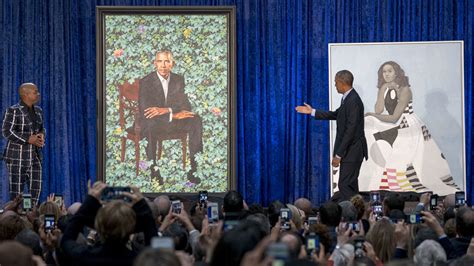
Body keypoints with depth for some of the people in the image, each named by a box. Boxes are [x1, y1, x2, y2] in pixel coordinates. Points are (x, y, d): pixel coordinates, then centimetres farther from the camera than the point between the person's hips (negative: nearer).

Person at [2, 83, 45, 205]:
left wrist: (41, 136, -2)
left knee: (36, 189, 4)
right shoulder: (13, 111, -10)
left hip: (35, 156, 6)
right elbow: (7, 131, -14)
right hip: (17, 157, -6)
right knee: (17, 190, -2)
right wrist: (28, 139, -19)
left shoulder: (38, 110, 11)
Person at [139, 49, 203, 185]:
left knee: (196, 120, -23)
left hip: (174, 119, 4)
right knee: (150, 124, -39)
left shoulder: (179, 80, 5)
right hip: (153, 122, -4)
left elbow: (186, 106, -3)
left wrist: (166, 110, -24)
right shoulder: (146, 82, -8)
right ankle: (154, 169, -32)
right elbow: (144, 110, -20)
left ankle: (193, 168, -23)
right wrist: (173, 115, -27)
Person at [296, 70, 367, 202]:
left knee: (345, 185, -11)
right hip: (349, 150, 10)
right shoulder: (348, 98, 10)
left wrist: (338, 155, -21)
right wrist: (312, 112, 23)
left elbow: (350, 130, -23)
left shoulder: (353, 101, -21)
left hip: (352, 151, -10)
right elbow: (336, 115, 24)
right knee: (350, 185, 14)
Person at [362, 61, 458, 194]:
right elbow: (378, 110, -9)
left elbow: (394, 118, -18)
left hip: (410, 129, -7)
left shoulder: (405, 90, -16)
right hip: (395, 130, 7)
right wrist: (384, 89, -13)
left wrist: (372, 116, -9)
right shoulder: (384, 88, 5)